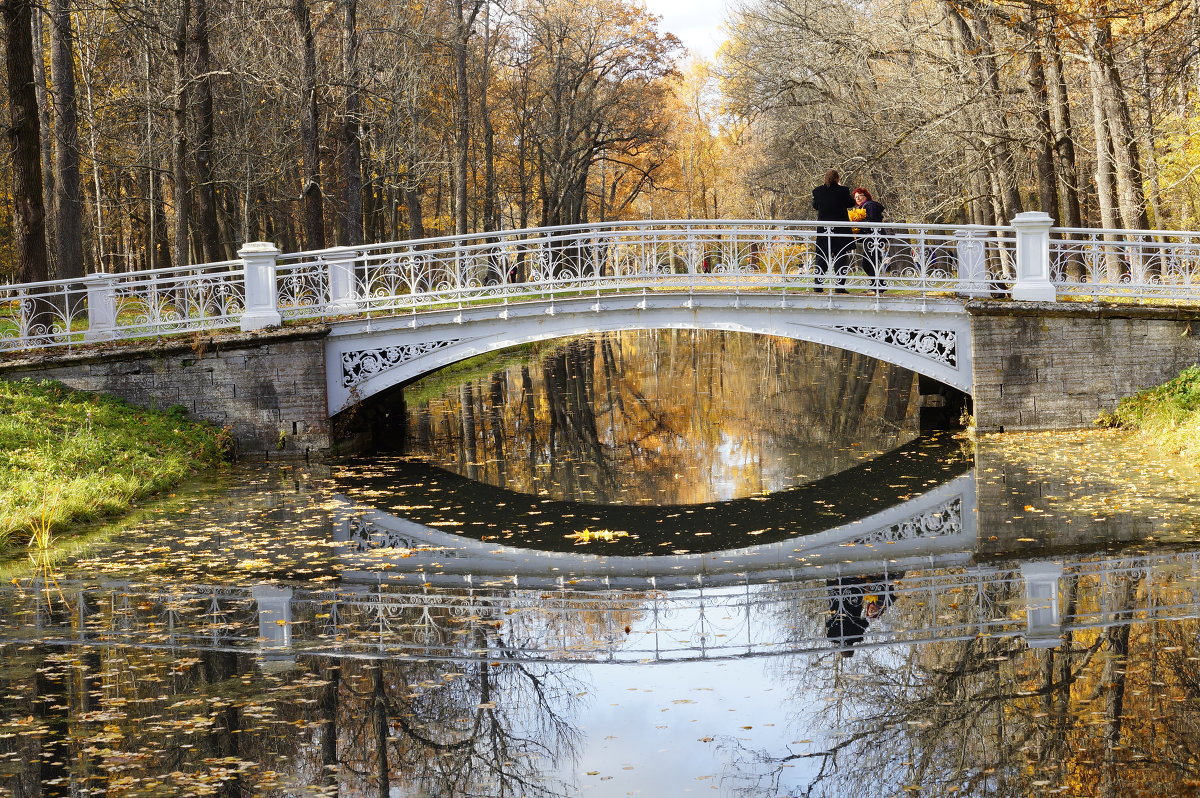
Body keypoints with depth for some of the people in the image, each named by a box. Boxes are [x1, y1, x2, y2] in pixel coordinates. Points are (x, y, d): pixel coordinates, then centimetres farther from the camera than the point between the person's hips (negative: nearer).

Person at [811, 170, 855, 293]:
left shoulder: (817, 191, -2)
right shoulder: (843, 190, -10)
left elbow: (815, 206, 11)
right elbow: (851, 203, 6)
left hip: (823, 230, 3)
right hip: (840, 230, -3)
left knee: (821, 258, 11)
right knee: (841, 257, 3)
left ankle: (818, 286, 10)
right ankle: (840, 286, -2)